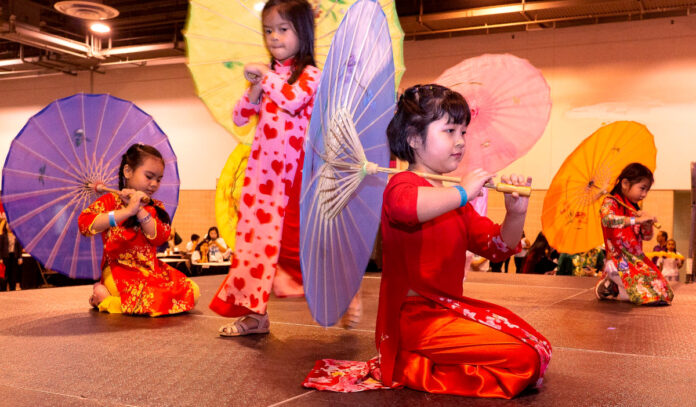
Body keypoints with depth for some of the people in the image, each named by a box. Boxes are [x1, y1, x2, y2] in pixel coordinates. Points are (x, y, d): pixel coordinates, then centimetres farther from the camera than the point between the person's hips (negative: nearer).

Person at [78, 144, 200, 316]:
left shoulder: (155, 207, 16)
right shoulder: (111, 200, 1)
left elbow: (160, 237, -2)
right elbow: (85, 223, -20)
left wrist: (140, 209, -12)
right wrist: (127, 212, -25)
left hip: (152, 269, 7)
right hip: (120, 270, -7)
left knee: (191, 291, -10)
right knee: (156, 299, -31)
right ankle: (103, 295, -4)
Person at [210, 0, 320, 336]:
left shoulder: (310, 74, -3)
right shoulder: (266, 77, 15)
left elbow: (292, 99, -24)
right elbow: (239, 117, 14)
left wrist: (264, 75, -11)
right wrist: (255, 90, -2)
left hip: (294, 171, -6)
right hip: (262, 169, 6)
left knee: (298, 235, -3)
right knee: (254, 232, 4)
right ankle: (254, 313, 13)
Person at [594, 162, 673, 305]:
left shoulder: (635, 209, 16)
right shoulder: (610, 202, -6)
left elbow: (647, 237, 17)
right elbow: (607, 219, -31)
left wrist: (648, 224, -5)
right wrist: (636, 220, -35)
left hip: (637, 258, 8)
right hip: (619, 259, -8)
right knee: (643, 292, -21)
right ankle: (609, 287, 1)